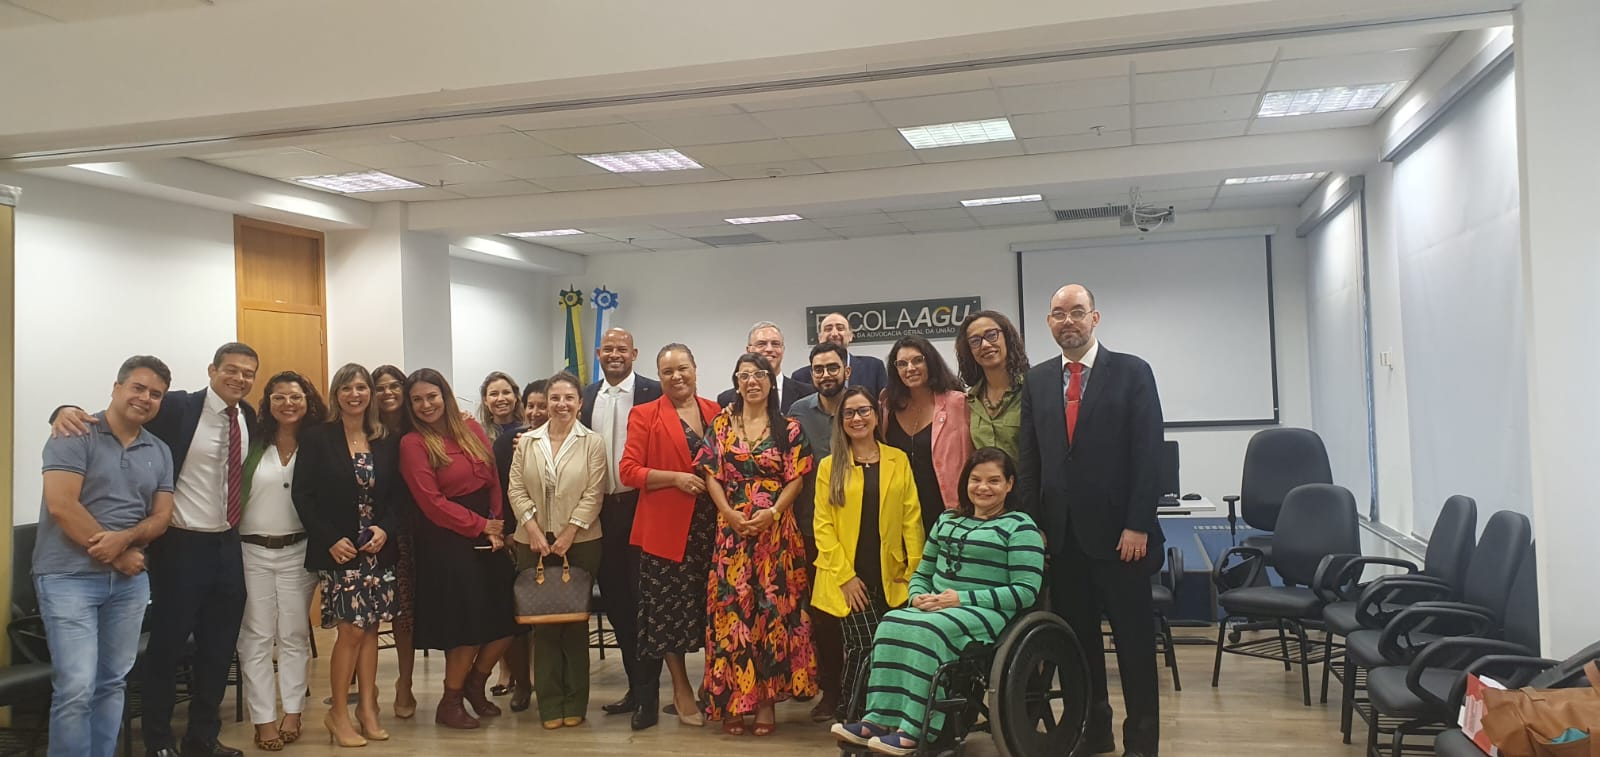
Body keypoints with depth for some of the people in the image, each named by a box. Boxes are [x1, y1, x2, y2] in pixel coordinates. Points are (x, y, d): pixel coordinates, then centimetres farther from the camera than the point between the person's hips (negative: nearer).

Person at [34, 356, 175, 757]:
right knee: (76, 688, -9)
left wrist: (126, 538, -14)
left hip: (130, 580, 6)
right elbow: (61, 505, -16)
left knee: (113, 683, 10)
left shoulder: (160, 452, 11)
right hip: (70, 576, -6)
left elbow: (161, 517, 8)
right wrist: (117, 556, -12)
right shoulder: (76, 436, -7)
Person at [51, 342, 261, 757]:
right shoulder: (177, 407, -11)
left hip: (228, 546, 5)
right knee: (168, 645, 5)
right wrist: (68, 411, -33)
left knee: (219, 646, 14)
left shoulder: (248, 416, 5)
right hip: (181, 546, -5)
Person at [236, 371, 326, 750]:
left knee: (294, 634, 7)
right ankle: (264, 718, 9)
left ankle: (293, 712, 17)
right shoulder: (253, 442, -1)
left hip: (296, 552, 1)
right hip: (252, 551, 0)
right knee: (257, 637, 3)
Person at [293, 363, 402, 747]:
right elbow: (303, 496, -7)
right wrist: (330, 539, -14)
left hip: (378, 550, 4)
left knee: (370, 628, 7)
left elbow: (397, 495, 7)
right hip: (337, 549, -3)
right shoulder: (316, 438, -3)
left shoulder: (388, 441, 6)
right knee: (352, 629, -6)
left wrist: (385, 529, -10)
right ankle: (338, 712, 10)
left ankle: (367, 708, 18)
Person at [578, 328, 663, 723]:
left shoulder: (653, 392, -5)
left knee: (644, 599, 0)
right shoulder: (587, 396, 11)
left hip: (641, 506, -5)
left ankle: (648, 694, 8)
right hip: (602, 508, 6)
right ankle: (634, 686, 24)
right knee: (615, 599, 11)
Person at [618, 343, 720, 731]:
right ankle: (681, 689, 17)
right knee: (667, 611, 2)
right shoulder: (644, 415, 1)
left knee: (710, 608, 8)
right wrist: (676, 477, -16)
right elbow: (629, 470, -6)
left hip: (709, 526, 3)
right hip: (665, 527, -3)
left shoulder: (716, 412, 10)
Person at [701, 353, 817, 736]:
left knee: (773, 609, 0)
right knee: (731, 609, -1)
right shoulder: (722, 423, 7)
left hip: (776, 529, -1)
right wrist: (731, 514, -11)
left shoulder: (789, 427, 5)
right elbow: (711, 475, 3)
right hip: (731, 529, 1)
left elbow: (795, 478, 0)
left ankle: (767, 698, 9)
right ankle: (734, 699, 8)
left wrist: (773, 512, -15)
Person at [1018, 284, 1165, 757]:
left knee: (1134, 639, 5)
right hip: (1061, 533, 3)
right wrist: (1033, 524, 2)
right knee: (1076, 638, 9)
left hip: (1117, 532, -3)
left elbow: (1148, 453, -7)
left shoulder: (1132, 372, -1)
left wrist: (1137, 526, -12)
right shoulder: (1037, 380, 10)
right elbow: (1030, 459, 8)